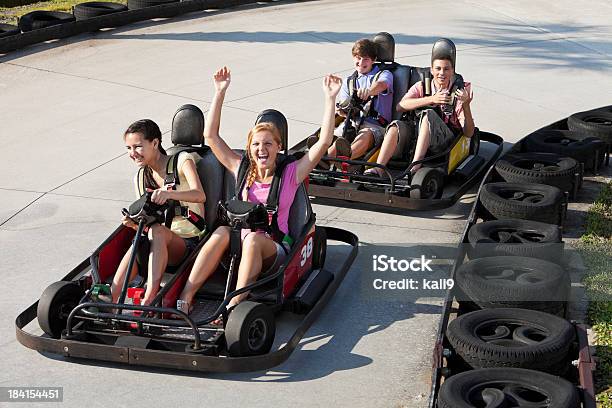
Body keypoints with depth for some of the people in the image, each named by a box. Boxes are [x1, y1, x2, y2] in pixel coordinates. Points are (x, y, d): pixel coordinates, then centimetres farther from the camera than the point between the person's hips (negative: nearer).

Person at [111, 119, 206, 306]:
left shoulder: (182, 160, -1)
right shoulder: (140, 178, 15)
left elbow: (200, 195, -21)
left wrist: (169, 193, -40)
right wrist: (135, 223, -12)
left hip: (189, 241, -4)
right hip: (160, 242, 4)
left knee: (157, 231, -36)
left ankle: (148, 301, -47)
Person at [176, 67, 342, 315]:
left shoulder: (290, 174, 4)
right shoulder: (242, 170, 11)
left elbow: (324, 142, -5)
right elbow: (210, 136, 8)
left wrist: (330, 99, -8)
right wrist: (220, 93, 4)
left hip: (274, 250, -2)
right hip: (240, 246, 2)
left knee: (253, 238, -34)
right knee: (223, 232, -29)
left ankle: (235, 305, -45)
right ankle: (185, 298, -38)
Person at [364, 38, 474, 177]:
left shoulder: (459, 90, 5)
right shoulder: (421, 87, 11)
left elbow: (469, 133, -4)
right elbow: (400, 106, -11)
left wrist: (465, 105, -20)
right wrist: (432, 99, -20)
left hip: (448, 142, -2)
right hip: (419, 134, 3)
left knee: (428, 114, -30)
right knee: (397, 125, -25)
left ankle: (415, 166, -43)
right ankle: (378, 169, -40)